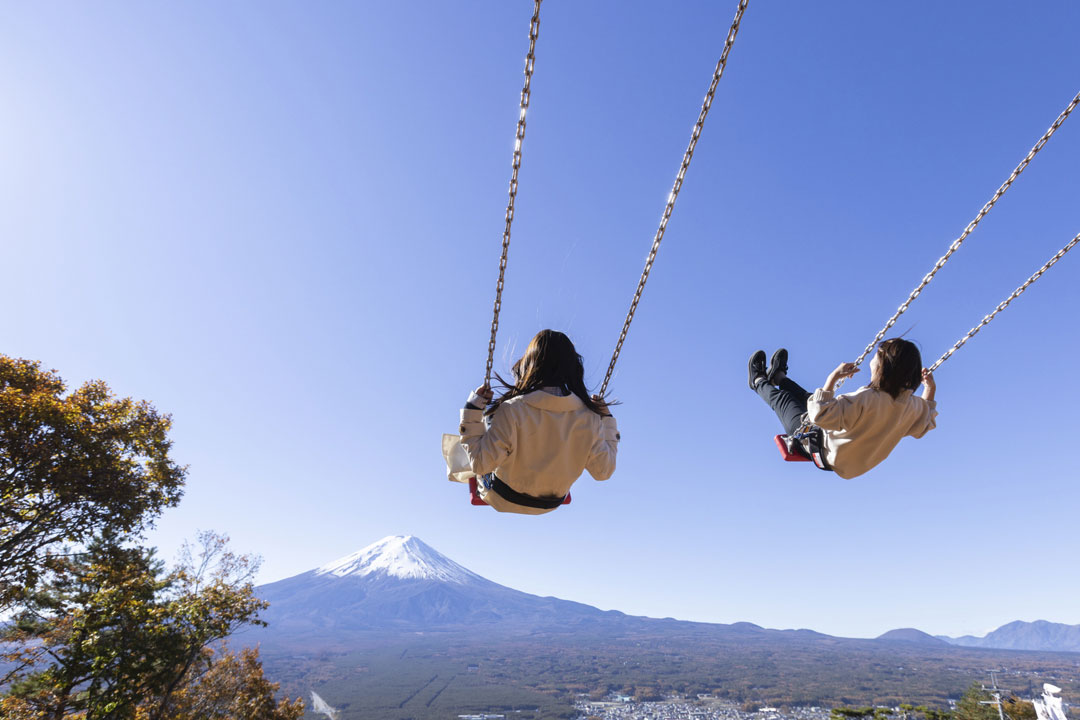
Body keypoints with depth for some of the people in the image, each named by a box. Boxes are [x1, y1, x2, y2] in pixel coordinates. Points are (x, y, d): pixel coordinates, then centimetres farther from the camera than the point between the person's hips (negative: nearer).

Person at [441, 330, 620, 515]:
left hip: (504, 502, -3)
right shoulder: (589, 416, -22)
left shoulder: (511, 411, -31)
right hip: (551, 505, 3)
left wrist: (472, 410, -19)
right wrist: (606, 420, -2)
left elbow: (481, 464, -25)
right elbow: (603, 471, -12)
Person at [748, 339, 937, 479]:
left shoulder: (865, 399, -40)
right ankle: (778, 377, 56)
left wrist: (833, 377, -40)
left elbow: (820, 415, -45)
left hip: (823, 453, -7)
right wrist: (930, 390, 4)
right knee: (808, 398, 27)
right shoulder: (914, 406, -17)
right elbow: (925, 425, 6)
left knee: (783, 398, 17)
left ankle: (759, 382, 50)